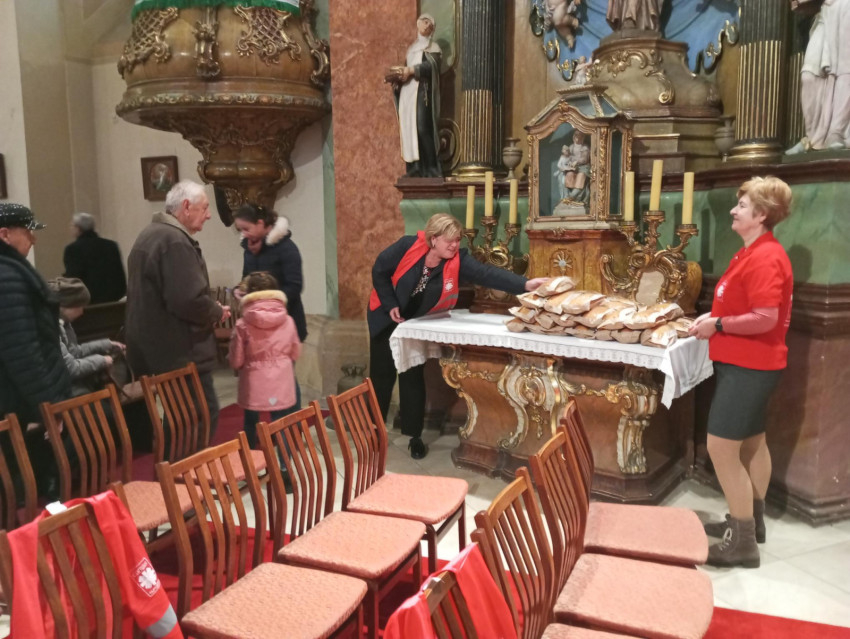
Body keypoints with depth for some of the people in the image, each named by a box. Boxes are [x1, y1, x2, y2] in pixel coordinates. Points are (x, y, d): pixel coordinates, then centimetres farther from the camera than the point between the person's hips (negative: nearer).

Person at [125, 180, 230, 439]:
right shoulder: (175, 240, -18)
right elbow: (190, 300, -27)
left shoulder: (150, 234, 16)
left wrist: (211, 308, 16)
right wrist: (217, 312, -7)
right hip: (180, 352, -11)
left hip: (155, 348, 11)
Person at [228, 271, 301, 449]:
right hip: (281, 387, 1)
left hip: (254, 388, -1)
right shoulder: (288, 321, -4)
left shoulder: (243, 325, -10)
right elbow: (295, 353, 8)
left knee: (251, 426, 17)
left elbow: (236, 361, -5)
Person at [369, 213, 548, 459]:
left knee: (412, 376, 1)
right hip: (386, 316, -1)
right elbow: (379, 271, -13)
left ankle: (414, 436, 12)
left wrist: (525, 284, -47)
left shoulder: (457, 261, -20)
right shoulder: (408, 246, -25)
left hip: (416, 323, 1)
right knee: (381, 374, 6)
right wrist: (390, 305, -18)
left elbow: (487, 273, -34)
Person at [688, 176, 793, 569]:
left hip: (748, 365, -11)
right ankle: (751, 521, 34)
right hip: (744, 362, 11)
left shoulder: (765, 257, -21)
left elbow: (766, 319, -27)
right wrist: (715, 316, 3)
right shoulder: (754, 252, 12)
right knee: (751, 442, 19)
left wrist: (718, 325, -18)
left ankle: (743, 542, 2)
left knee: (721, 447, -8)